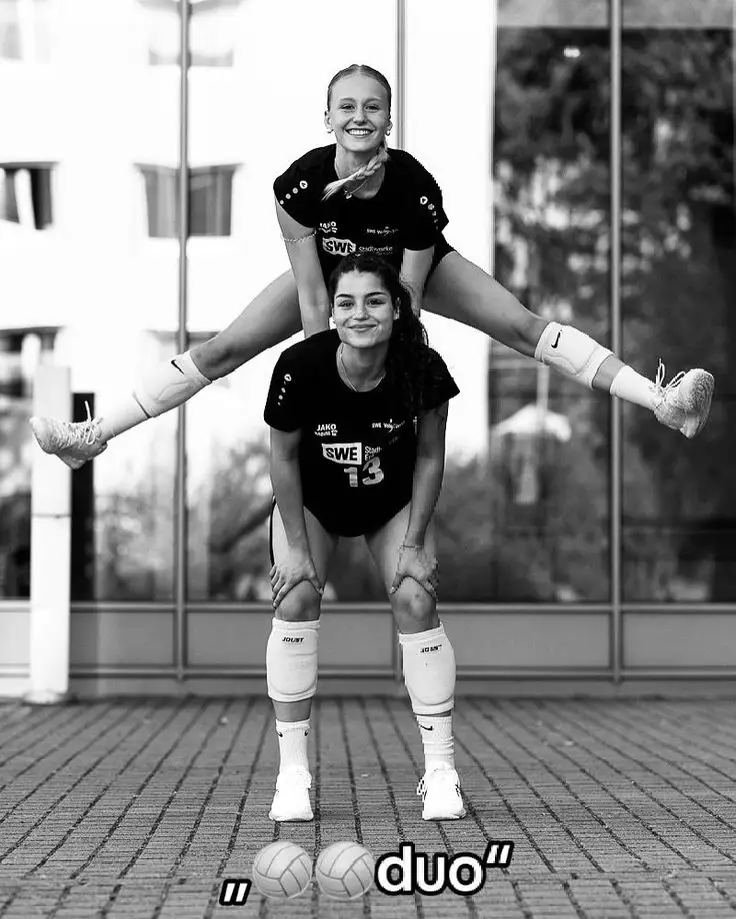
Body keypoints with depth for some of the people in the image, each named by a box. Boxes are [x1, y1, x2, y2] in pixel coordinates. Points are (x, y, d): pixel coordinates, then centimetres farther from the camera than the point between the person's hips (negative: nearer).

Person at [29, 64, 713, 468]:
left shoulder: (415, 188, -35)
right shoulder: (301, 184, -33)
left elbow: (404, 305, -30)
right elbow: (311, 296, -28)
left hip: (414, 266, -1)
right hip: (330, 267, 1)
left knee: (523, 327, -19)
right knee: (221, 351, -8)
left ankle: (662, 402, -22)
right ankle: (92, 436, -2)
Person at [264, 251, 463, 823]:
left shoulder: (423, 369, -29)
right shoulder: (301, 367, -31)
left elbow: (430, 456, -14)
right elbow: (283, 458, -16)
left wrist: (414, 544, -14)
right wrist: (296, 547, -15)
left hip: (394, 503, 1)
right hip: (311, 501, 0)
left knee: (416, 601, -13)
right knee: (295, 601, -15)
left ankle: (441, 769, -4)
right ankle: (293, 773, -7)